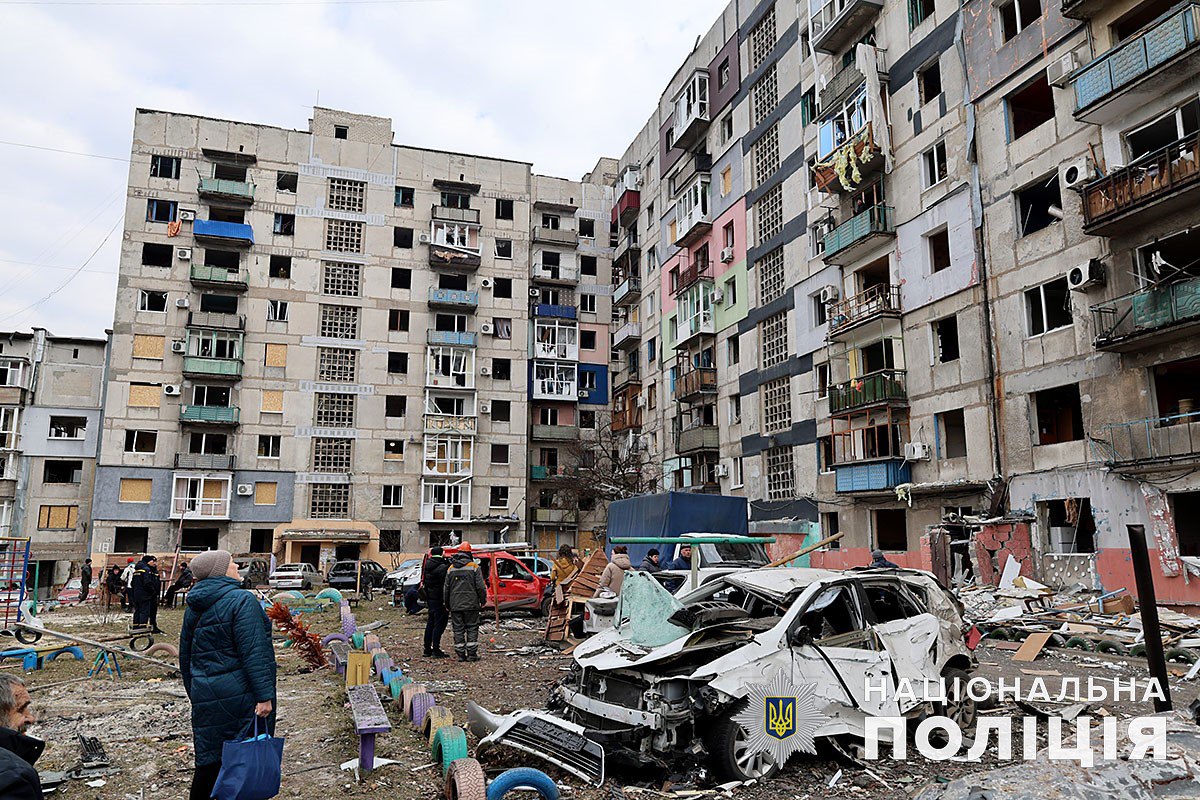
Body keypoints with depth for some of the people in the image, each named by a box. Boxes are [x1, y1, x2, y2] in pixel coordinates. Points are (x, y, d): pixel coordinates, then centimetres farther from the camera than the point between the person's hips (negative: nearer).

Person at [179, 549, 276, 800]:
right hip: (241, 693, -7)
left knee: (209, 759, 14)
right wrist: (264, 695, -18)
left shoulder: (193, 607, 12)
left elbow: (185, 655, 20)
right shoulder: (242, 600, -13)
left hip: (205, 694, 7)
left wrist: (194, 693, 30)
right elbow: (253, 652, -19)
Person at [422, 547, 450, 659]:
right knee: (439, 624, -4)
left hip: (430, 598, 9)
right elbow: (445, 585, -20)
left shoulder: (428, 565, 10)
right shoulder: (443, 567, -18)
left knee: (430, 623, 16)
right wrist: (446, 601, -19)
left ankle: (427, 649, 22)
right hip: (439, 599, -9)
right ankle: (436, 650, -4)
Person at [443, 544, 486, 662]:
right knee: (472, 628, 4)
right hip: (471, 604, -2)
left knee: (458, 629, 7)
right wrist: (483, 601, 4)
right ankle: (472, 654, 2)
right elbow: (480, 587, -7)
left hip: (455, 605, 3)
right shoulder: (474, 567, -4)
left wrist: (447, 605, 17)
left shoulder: (451, 569, 6)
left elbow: (446, 588, 9)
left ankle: (461, 654, 7)